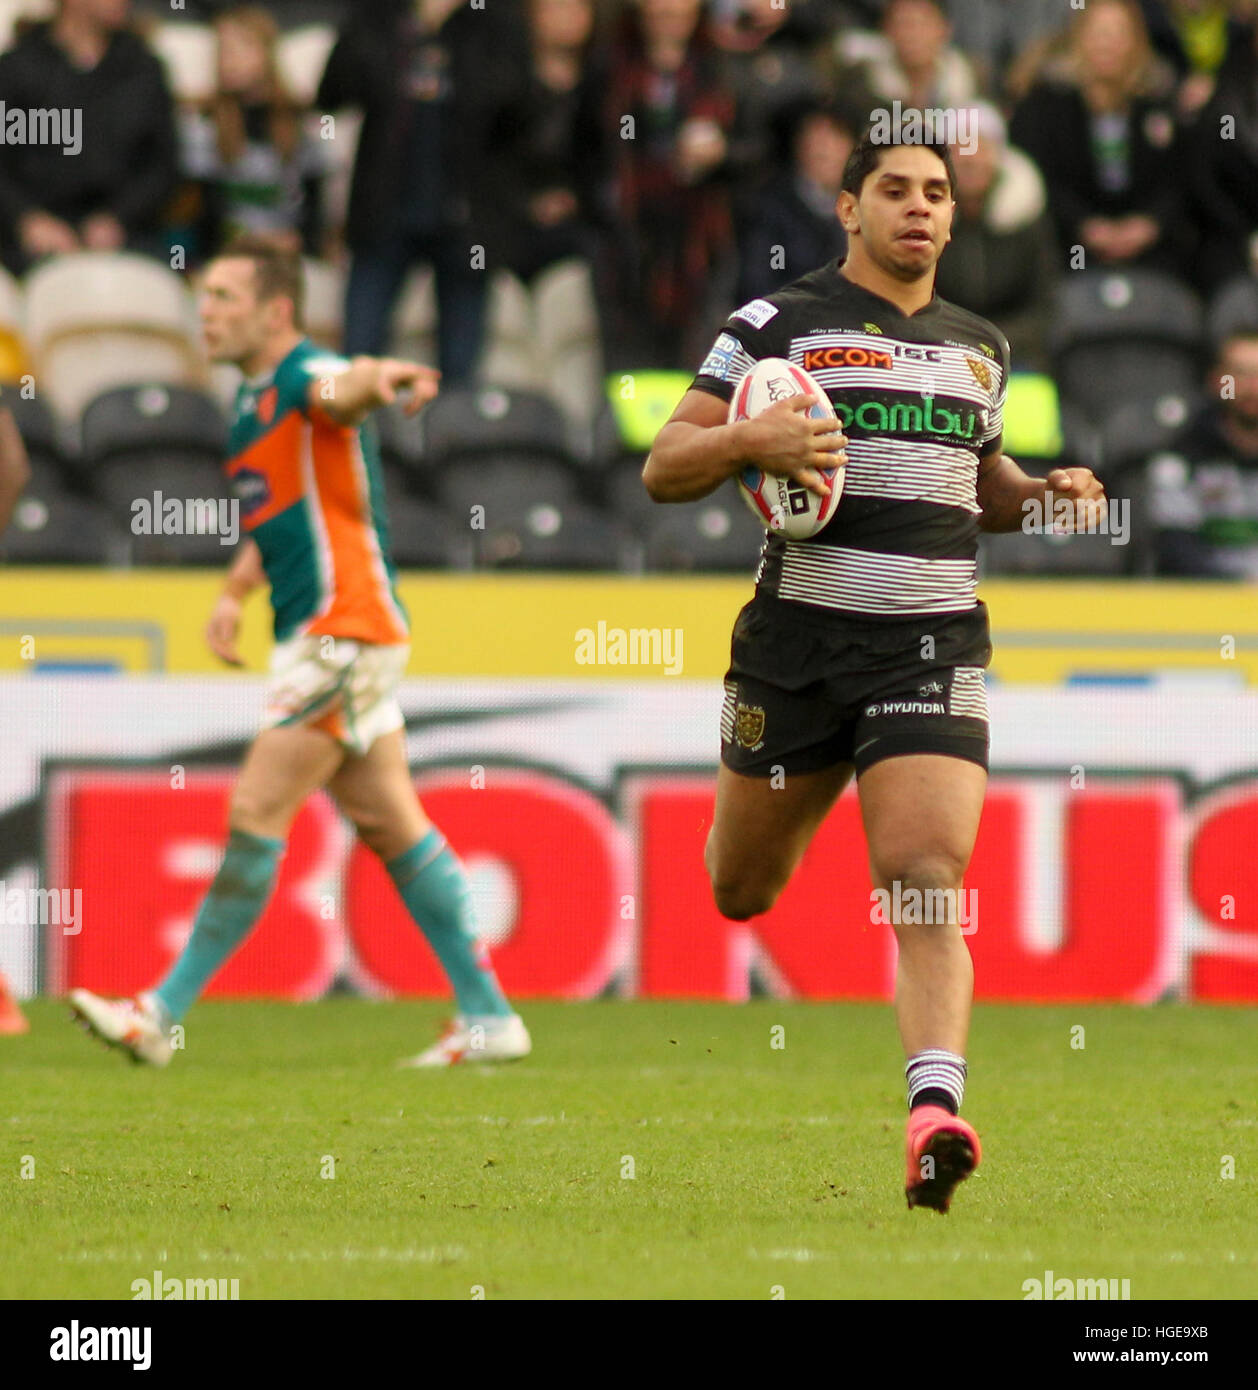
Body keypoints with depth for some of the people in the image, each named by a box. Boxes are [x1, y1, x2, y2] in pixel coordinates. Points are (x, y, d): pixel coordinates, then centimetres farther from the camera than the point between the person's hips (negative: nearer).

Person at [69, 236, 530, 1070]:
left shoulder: (304, 374, -12)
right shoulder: (254, 399, 18)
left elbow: (340, 388, -38)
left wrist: (380, 377, -61)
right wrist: (235, 592, 19)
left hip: (344, 628, -10)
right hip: (320, 634, 10)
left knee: (258, 810, -8)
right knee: (389, 823, 9)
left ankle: (165, 1012, -6)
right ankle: (489, 1016, 10)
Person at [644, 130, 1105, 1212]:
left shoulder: (980, 346, 15)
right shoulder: (778, 323, 1)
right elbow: (663, 471, -2)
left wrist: (1044, 494, 10)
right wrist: (748, 441, -22)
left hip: (933, 647, 1)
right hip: (798, 642, -1)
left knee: (928, 885, -17)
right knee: (740, 896, 11)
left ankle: (935, 1112, -29)